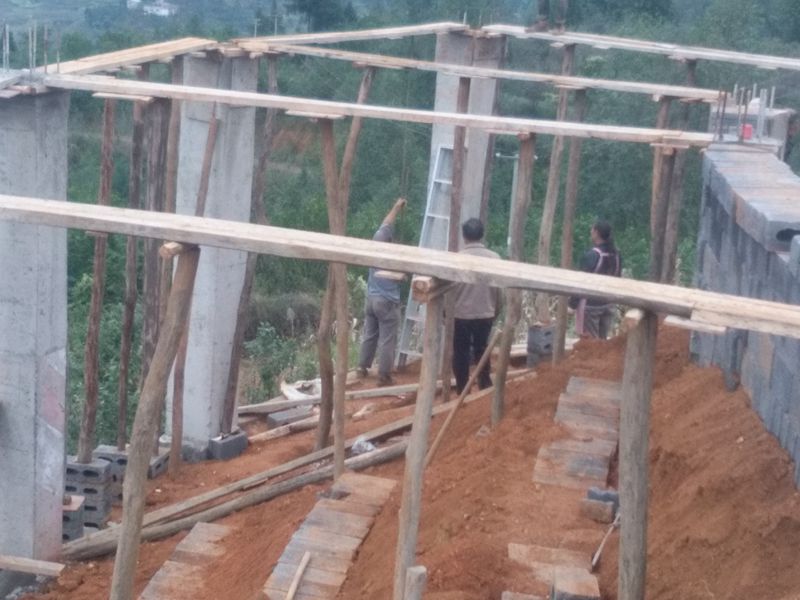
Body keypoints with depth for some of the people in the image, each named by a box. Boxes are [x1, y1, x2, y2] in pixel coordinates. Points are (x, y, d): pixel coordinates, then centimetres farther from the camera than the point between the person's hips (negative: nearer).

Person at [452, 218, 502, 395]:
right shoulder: (494, 258, -5)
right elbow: (498, 289, 2)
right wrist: (496, 310, 17)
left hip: (461, 314, -2)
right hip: (485, 314, 2)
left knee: (461, 354, 8)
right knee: (481, 350, 19)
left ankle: (462, 392, 12)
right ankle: (485, 385, 22)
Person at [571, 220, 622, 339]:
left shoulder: (592, 254, -18)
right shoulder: (616, 254, 4)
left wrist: (573, 302, -8)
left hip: (590, 303, -7)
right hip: (608, 303, 7)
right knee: (602, 340, 13)